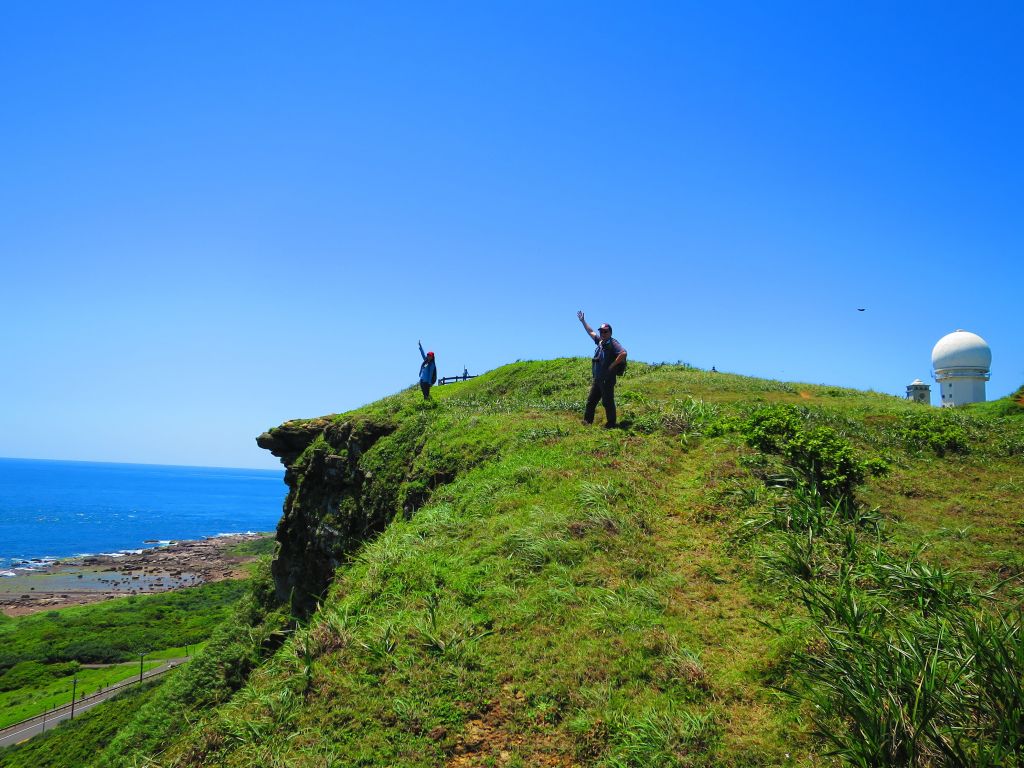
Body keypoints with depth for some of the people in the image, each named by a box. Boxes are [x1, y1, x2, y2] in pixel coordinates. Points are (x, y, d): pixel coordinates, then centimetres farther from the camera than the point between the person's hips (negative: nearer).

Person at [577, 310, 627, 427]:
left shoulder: (613, 343, -13)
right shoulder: (600, 341, 11)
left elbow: (623, 353, -29)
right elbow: (591, 332, 27)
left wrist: (612, 365, -23)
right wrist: (583, 321, 31)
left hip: (607, 379, -9)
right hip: (597, 379, 9)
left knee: (608, 402, -3)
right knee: (591, 400, 13)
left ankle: (611, 424, 6)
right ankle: (587, 421, 22)